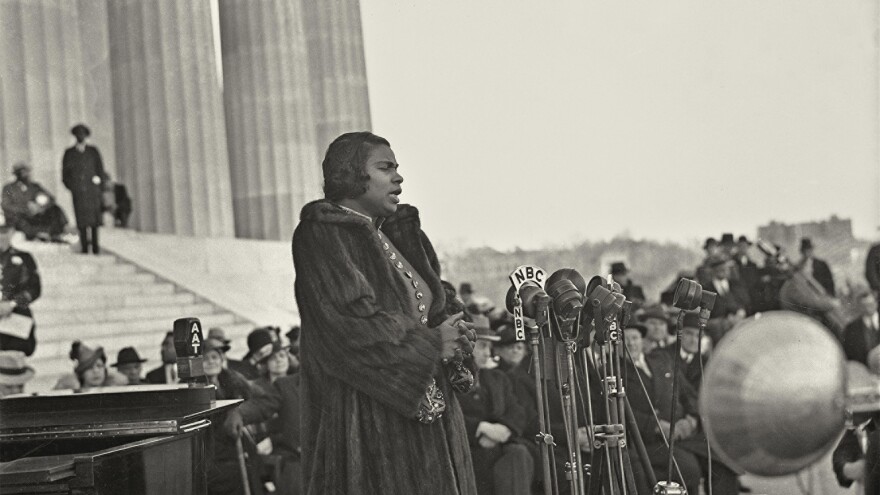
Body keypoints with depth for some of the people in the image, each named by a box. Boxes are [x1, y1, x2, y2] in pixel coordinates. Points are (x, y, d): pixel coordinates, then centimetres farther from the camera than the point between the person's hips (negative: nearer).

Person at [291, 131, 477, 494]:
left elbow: (425, 310, 18)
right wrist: (431, 343, -13)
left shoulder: (393, 236, 17)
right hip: (366, 417, -8)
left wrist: (450, 335, -5)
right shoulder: (322, 236, -10)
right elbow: (351, 321, -21)